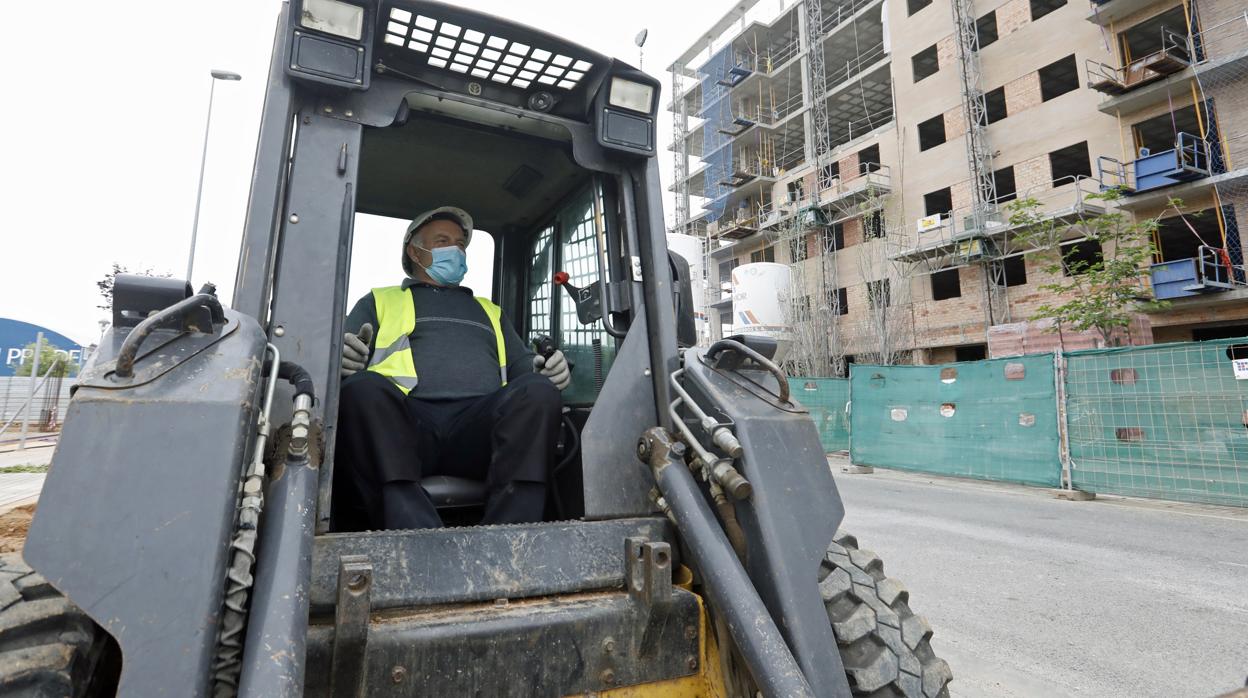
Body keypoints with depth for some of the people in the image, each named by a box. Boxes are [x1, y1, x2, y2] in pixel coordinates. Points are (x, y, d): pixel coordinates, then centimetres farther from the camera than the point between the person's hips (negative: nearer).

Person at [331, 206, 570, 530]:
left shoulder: (490, 311, 37)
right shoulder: (379, 302, 31)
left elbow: (522, 367, 28)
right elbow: (344, 358, 17)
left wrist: (548, 371, 2)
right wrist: (340, 360, -10)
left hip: (478, 422, 2)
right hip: (405, 421, -1)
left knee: (539, 391, -29)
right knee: (363, 388, -34)